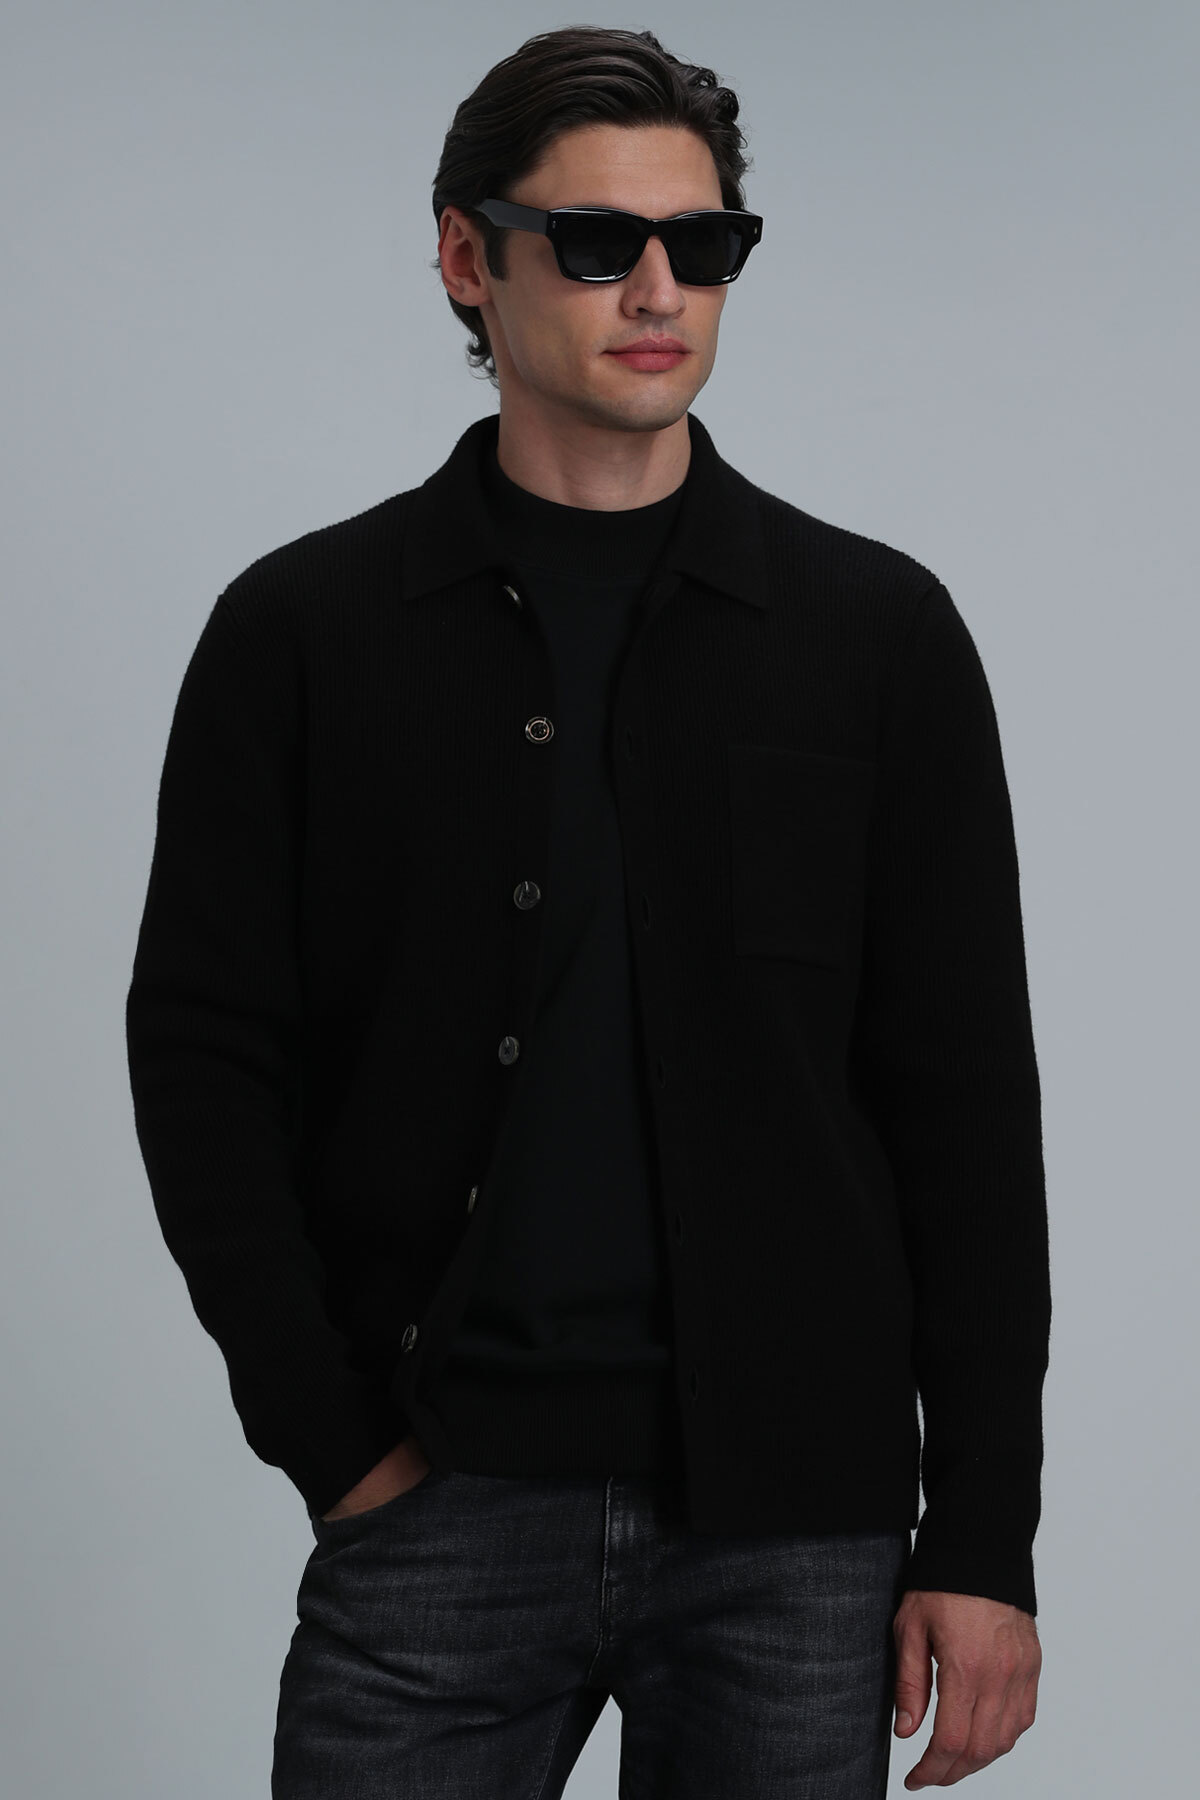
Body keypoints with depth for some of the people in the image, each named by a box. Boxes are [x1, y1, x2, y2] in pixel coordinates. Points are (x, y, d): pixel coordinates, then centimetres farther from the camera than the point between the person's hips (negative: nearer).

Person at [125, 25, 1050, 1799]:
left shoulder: (876, 632, 5)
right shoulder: (303, 632, 4)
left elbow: (966, 1099, 4)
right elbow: (204, 1051, 4)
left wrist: (984, 1535, -1)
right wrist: (331, 1435, -4)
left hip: (795, 1520, 1)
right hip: (444, 1506, 0)